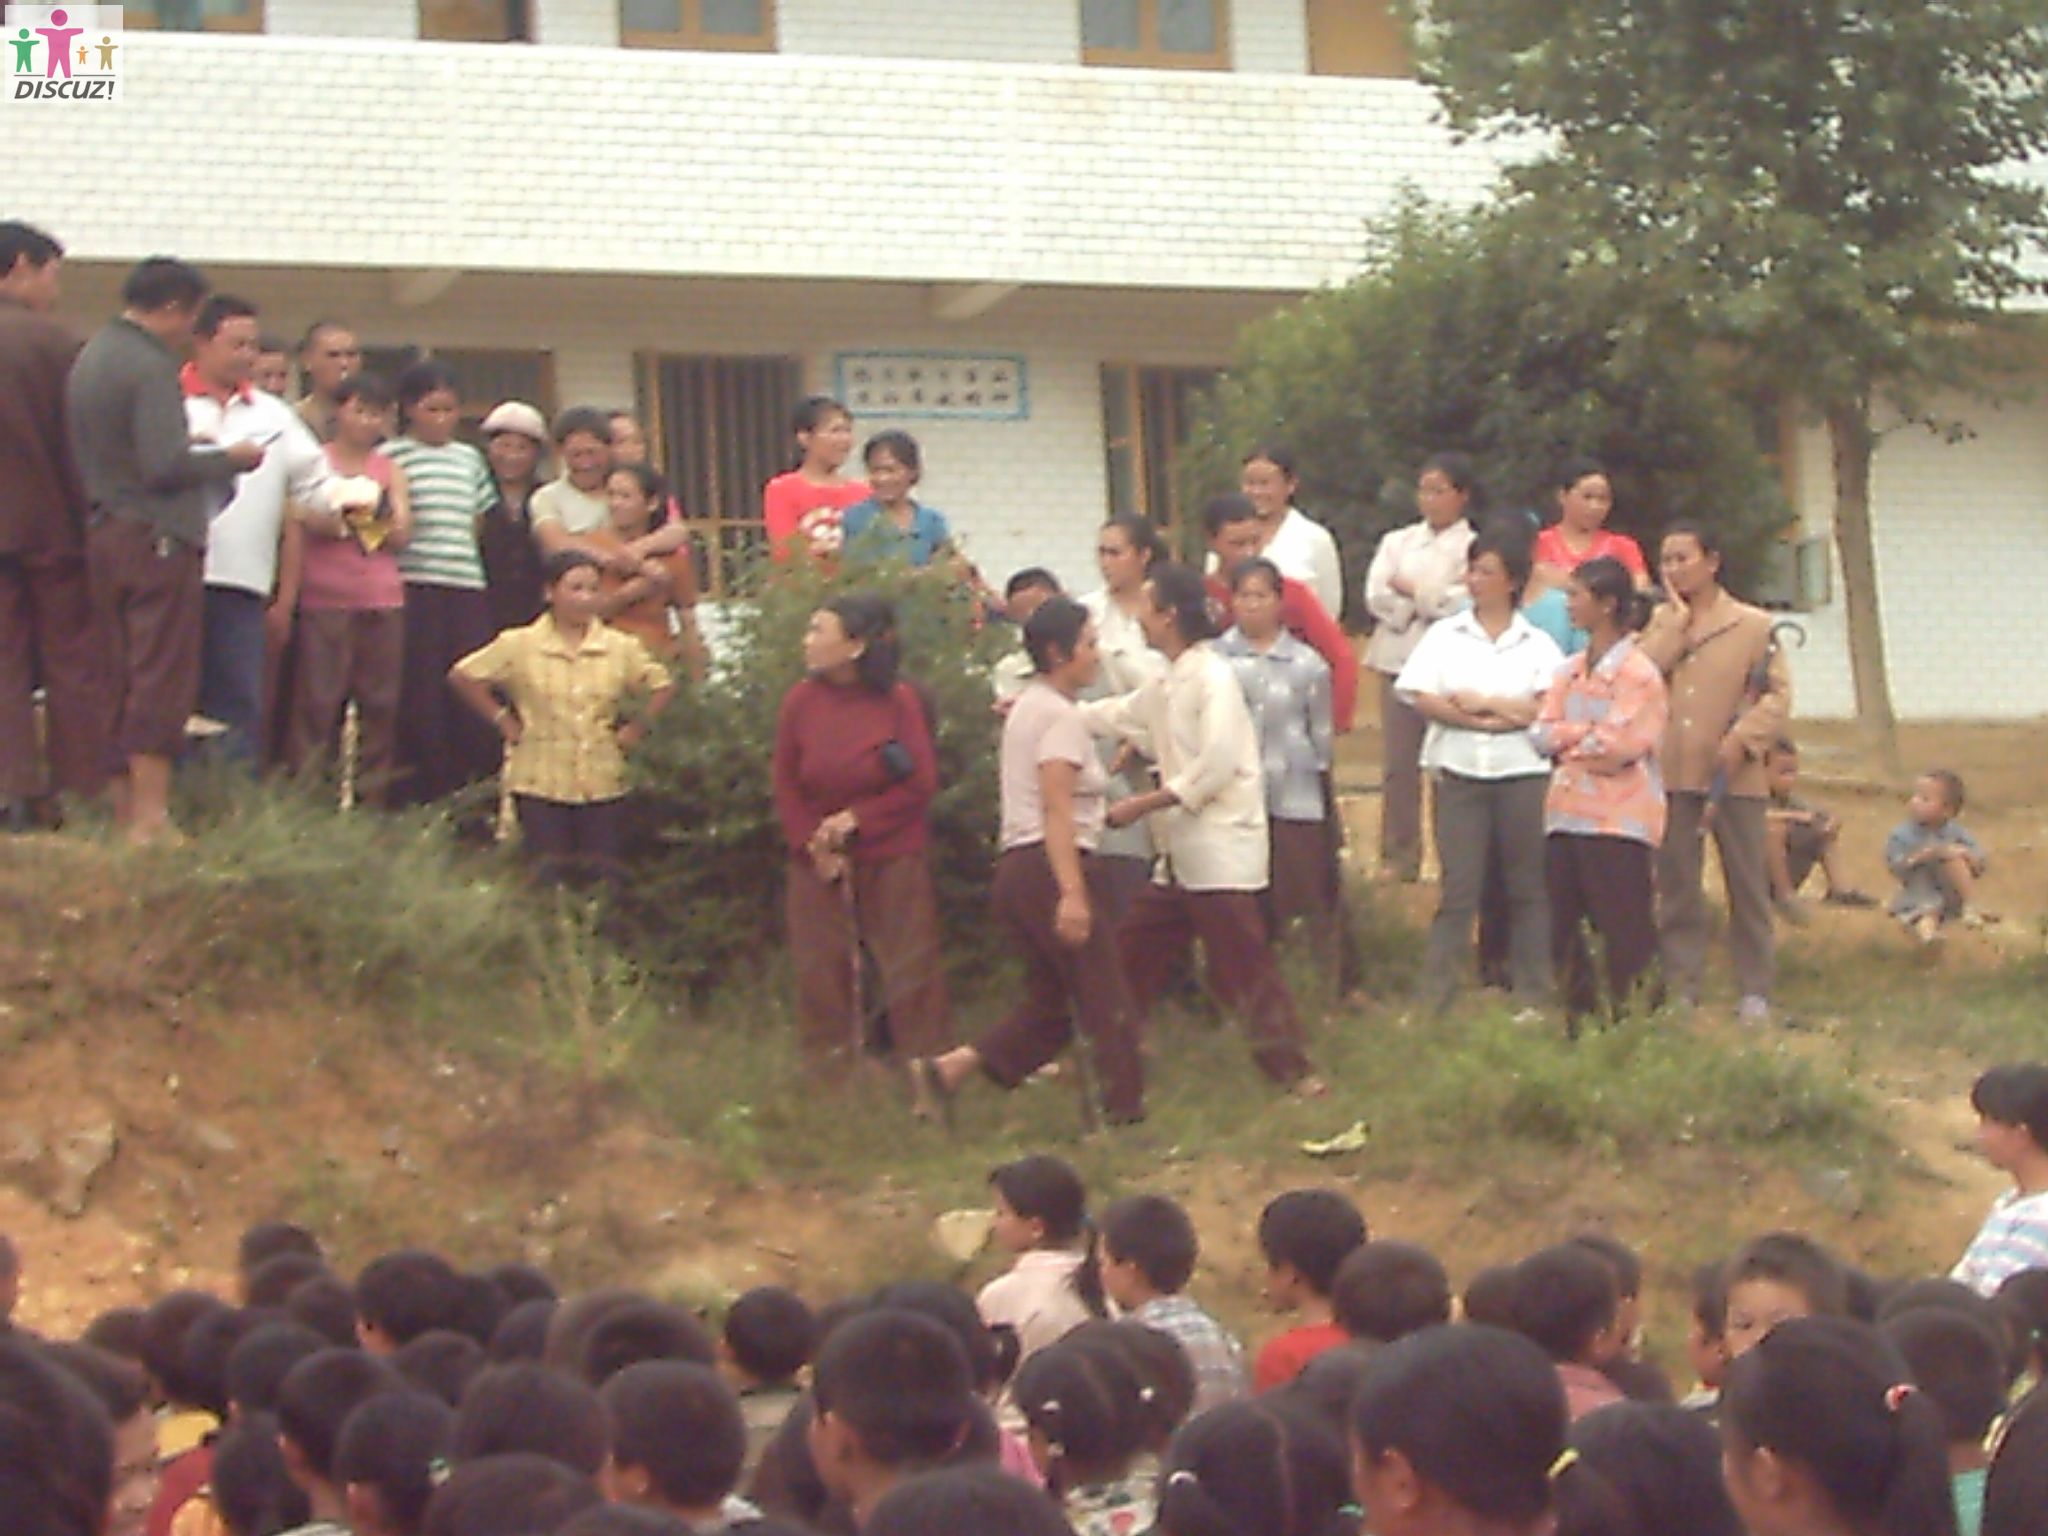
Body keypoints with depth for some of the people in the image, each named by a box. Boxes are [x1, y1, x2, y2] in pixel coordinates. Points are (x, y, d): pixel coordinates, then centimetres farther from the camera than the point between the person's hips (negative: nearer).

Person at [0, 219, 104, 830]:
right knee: (72, 661, 6)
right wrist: (85, 517, -2)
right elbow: (79, 442, -10)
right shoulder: (54, 342, -11)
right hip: (53, 522, -3)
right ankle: (83, 789, 7)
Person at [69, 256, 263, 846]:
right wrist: (229, 459, -5)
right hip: (157, 537, -9)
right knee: (163, 683, -7)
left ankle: (125, 813, 13)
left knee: (124, 681, 11)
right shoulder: (151, 365, -13)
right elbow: (165, 465, -20)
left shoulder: (90, 358, 14)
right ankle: (151, 820, -9)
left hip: (104, 532, 9)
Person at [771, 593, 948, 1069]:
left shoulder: (898, 700, -10)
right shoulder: (801, 700, -4)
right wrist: (813, 845, -10)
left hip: (892, 857, -2)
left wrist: (855, 818, -13)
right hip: (820, 862, 2)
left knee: (911, 969, 2)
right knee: (822, 973, 6)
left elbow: (922, 782, -8)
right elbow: (786, 787, 1)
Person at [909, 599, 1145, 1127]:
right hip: (1050, 868, -10)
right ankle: (1123, 1110, -3)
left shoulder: (1026, 707, 19)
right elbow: (1056, 811, -20)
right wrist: (1072, 893, -25)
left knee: (1050, 1003, 11)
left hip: (1015, 867, 10)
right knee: (1104, 1001, -4)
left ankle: (948, 1068, 2)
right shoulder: (1062, 716, -11)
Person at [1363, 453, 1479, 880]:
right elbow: (1376, 595, 3)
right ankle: (1399, 859, 9)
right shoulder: (1398, 541, 16)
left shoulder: (1475, 545, 4)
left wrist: (1412, 591, -5)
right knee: (1399, 765, 3)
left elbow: (1469, 600, -10)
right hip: (1400, 658, 4)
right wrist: (1431, 602, -8)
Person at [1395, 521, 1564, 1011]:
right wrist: (1499, 716, -10)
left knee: (1528, 888, 4)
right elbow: (1421, 698, -5)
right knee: (1458, 889, -2)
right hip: (1459, 773, 0)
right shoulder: (1445, 635, 8)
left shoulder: (1538, 644, 6)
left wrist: (1483, 702, -9)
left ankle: (1532, 998, 11)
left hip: (1524, 774, 0)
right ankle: (1435, 1000, 0)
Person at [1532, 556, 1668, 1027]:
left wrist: (1568, 740, -2)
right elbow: (1544, 735, 6)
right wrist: (1589, 733, -8)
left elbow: (1621, 746, -16)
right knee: (1563, 927, 10)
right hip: (1567, 812, 7)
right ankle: (1579, 1016, 20)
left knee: (1624, 928, -4)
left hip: (1617, 817, -7)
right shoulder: (1570, 671, 15)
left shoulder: (1638, 673, -8)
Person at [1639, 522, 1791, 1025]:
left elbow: (1778, 695, -5)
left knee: (1747, 885, 3)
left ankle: (1755, 990, 10)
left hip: (1734, 776, -3)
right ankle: (1680, 986, 13)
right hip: (1671, 775, 3)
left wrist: (1744, 738, -18)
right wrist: (1677, 622, -7)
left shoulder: (1754, 625, 0)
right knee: (1675, 886, 6)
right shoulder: (1661, 622, 11)